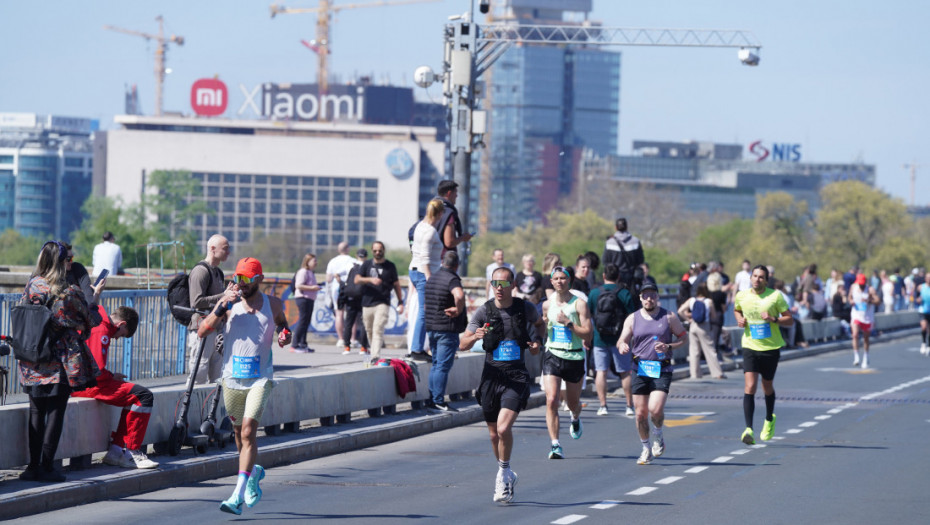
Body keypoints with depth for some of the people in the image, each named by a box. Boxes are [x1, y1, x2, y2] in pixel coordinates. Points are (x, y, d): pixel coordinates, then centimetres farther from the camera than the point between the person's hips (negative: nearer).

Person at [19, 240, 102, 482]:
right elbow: (87, 322, 2)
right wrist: (94, 296, 17)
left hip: (33, 362, 4)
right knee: (56, 412, 1)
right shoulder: (69, 293, -12)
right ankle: (47, 466, -1)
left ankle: (33, 465, 7)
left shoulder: (30, 287, -1)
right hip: (62, 360, -4)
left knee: (36, 412, 9)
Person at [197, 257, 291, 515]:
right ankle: (254, 471, 45)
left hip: (260, 379, -2)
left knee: (248, 431, -16)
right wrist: (219, 309, -19)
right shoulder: (230, 305, 0)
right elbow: (202, 332, -7)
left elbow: (282, 324, 25)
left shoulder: (273, 304, 4)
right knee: (239, 433, 15)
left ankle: (238, 494, -19)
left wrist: (285, 336, 2)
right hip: (232, 378, 2)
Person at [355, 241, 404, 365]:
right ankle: (374, 353, 21)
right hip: (367, 303, 3)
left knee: (378, 329, -18)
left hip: (383, 303, -3)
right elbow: (357, 280, 0)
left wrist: (400, 301, 11)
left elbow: (396, 284, 15)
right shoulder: (367, 265, 11)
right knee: (370, 331, 6)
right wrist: (370, 280, -17)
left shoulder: (390, 266, 9)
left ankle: (375, 356, -27)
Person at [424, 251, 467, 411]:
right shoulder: (452, 280, -16)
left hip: (431, 327, 8)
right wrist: (459, 311, -21)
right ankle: (438, 401, -6)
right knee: (443, 365, -5)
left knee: (436, 364, 17)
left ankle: (432, 399, 19)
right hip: (447, 329, -8)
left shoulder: (432, 278, 12)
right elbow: (459, 295, -38)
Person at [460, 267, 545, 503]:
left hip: (517, 377, -2)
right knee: (494, 434, 11)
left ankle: (503, 474, -1)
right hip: (492, 375, 2)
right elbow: (463, 344, -3)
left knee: (503, 427, -20)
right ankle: (506, 476, 34)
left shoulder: (525, 308, 0)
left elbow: (539, 324, 23)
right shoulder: (484, 311, -1)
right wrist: (475, 336, -25)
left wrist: (536, 340, 3)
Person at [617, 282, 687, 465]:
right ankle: (646, 449, 20)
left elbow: (684, 338, 8)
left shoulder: (669, 317, 2)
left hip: (662, 370, -2)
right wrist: (622, 347, -18)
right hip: (640, 369, 2)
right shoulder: (632, 319, 7)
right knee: (641, 413, 2)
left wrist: (669, 347, -10)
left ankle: (658, 435, 12)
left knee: (655, 409, -19)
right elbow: (621, 342, 7)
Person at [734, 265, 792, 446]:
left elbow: (790, 320, -4)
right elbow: (737, 310, 24)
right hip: (750, 347, 0)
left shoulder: (775, 296, -7)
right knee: (749, 387, -15)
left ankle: (769, 419, 43)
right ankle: (748, 429, -21)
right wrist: (740, 320, 2)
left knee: (767, 387, 15)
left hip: (771, 348, 0)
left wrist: (773, 319, -22)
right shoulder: (742, 296, 1)